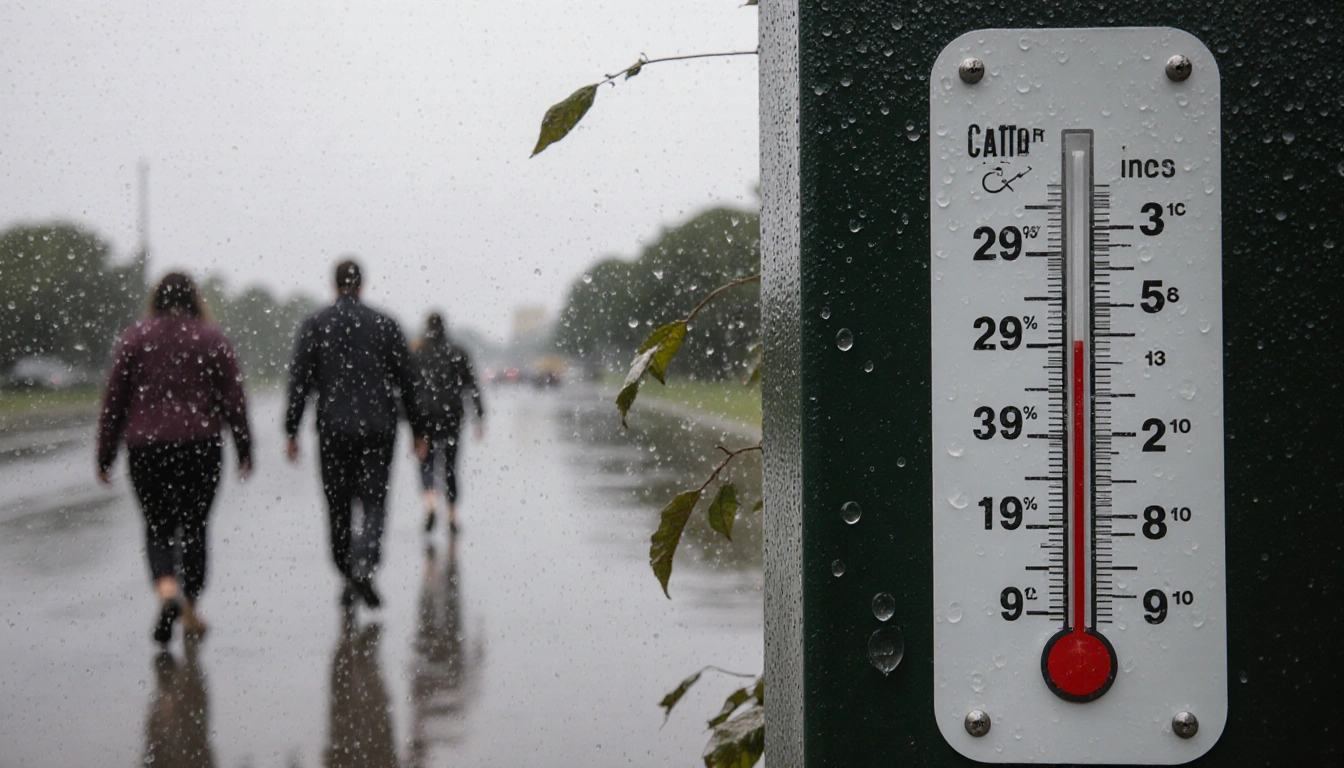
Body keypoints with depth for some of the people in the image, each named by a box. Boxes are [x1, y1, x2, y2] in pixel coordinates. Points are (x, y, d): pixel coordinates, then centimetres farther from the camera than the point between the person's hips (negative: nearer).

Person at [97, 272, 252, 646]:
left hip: (146, 448, 0)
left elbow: (114, 401, 3)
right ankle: (190, 610, 14)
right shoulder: (213, 340, 3)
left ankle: (167, 591, -22)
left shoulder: (134, 339, 3)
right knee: (194, 527, 11)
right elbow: (234, 400, 1)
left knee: (157, 527, 5)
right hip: (201, 447, 0)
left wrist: (105, 456, 8)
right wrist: (244, 451, 7)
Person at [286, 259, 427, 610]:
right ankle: (364, 564, -25)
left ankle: (349, 578, 14)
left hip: (333, 431, 0)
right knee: (374, 502, 0)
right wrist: (417, 432, 11)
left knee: (339, 507, 10)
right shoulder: (385, 325, 4)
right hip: (378, 428, 0)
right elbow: (407, 382, 5)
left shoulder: (313, 326, 2)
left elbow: (299, 382, -1)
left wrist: (291, 432, 3)